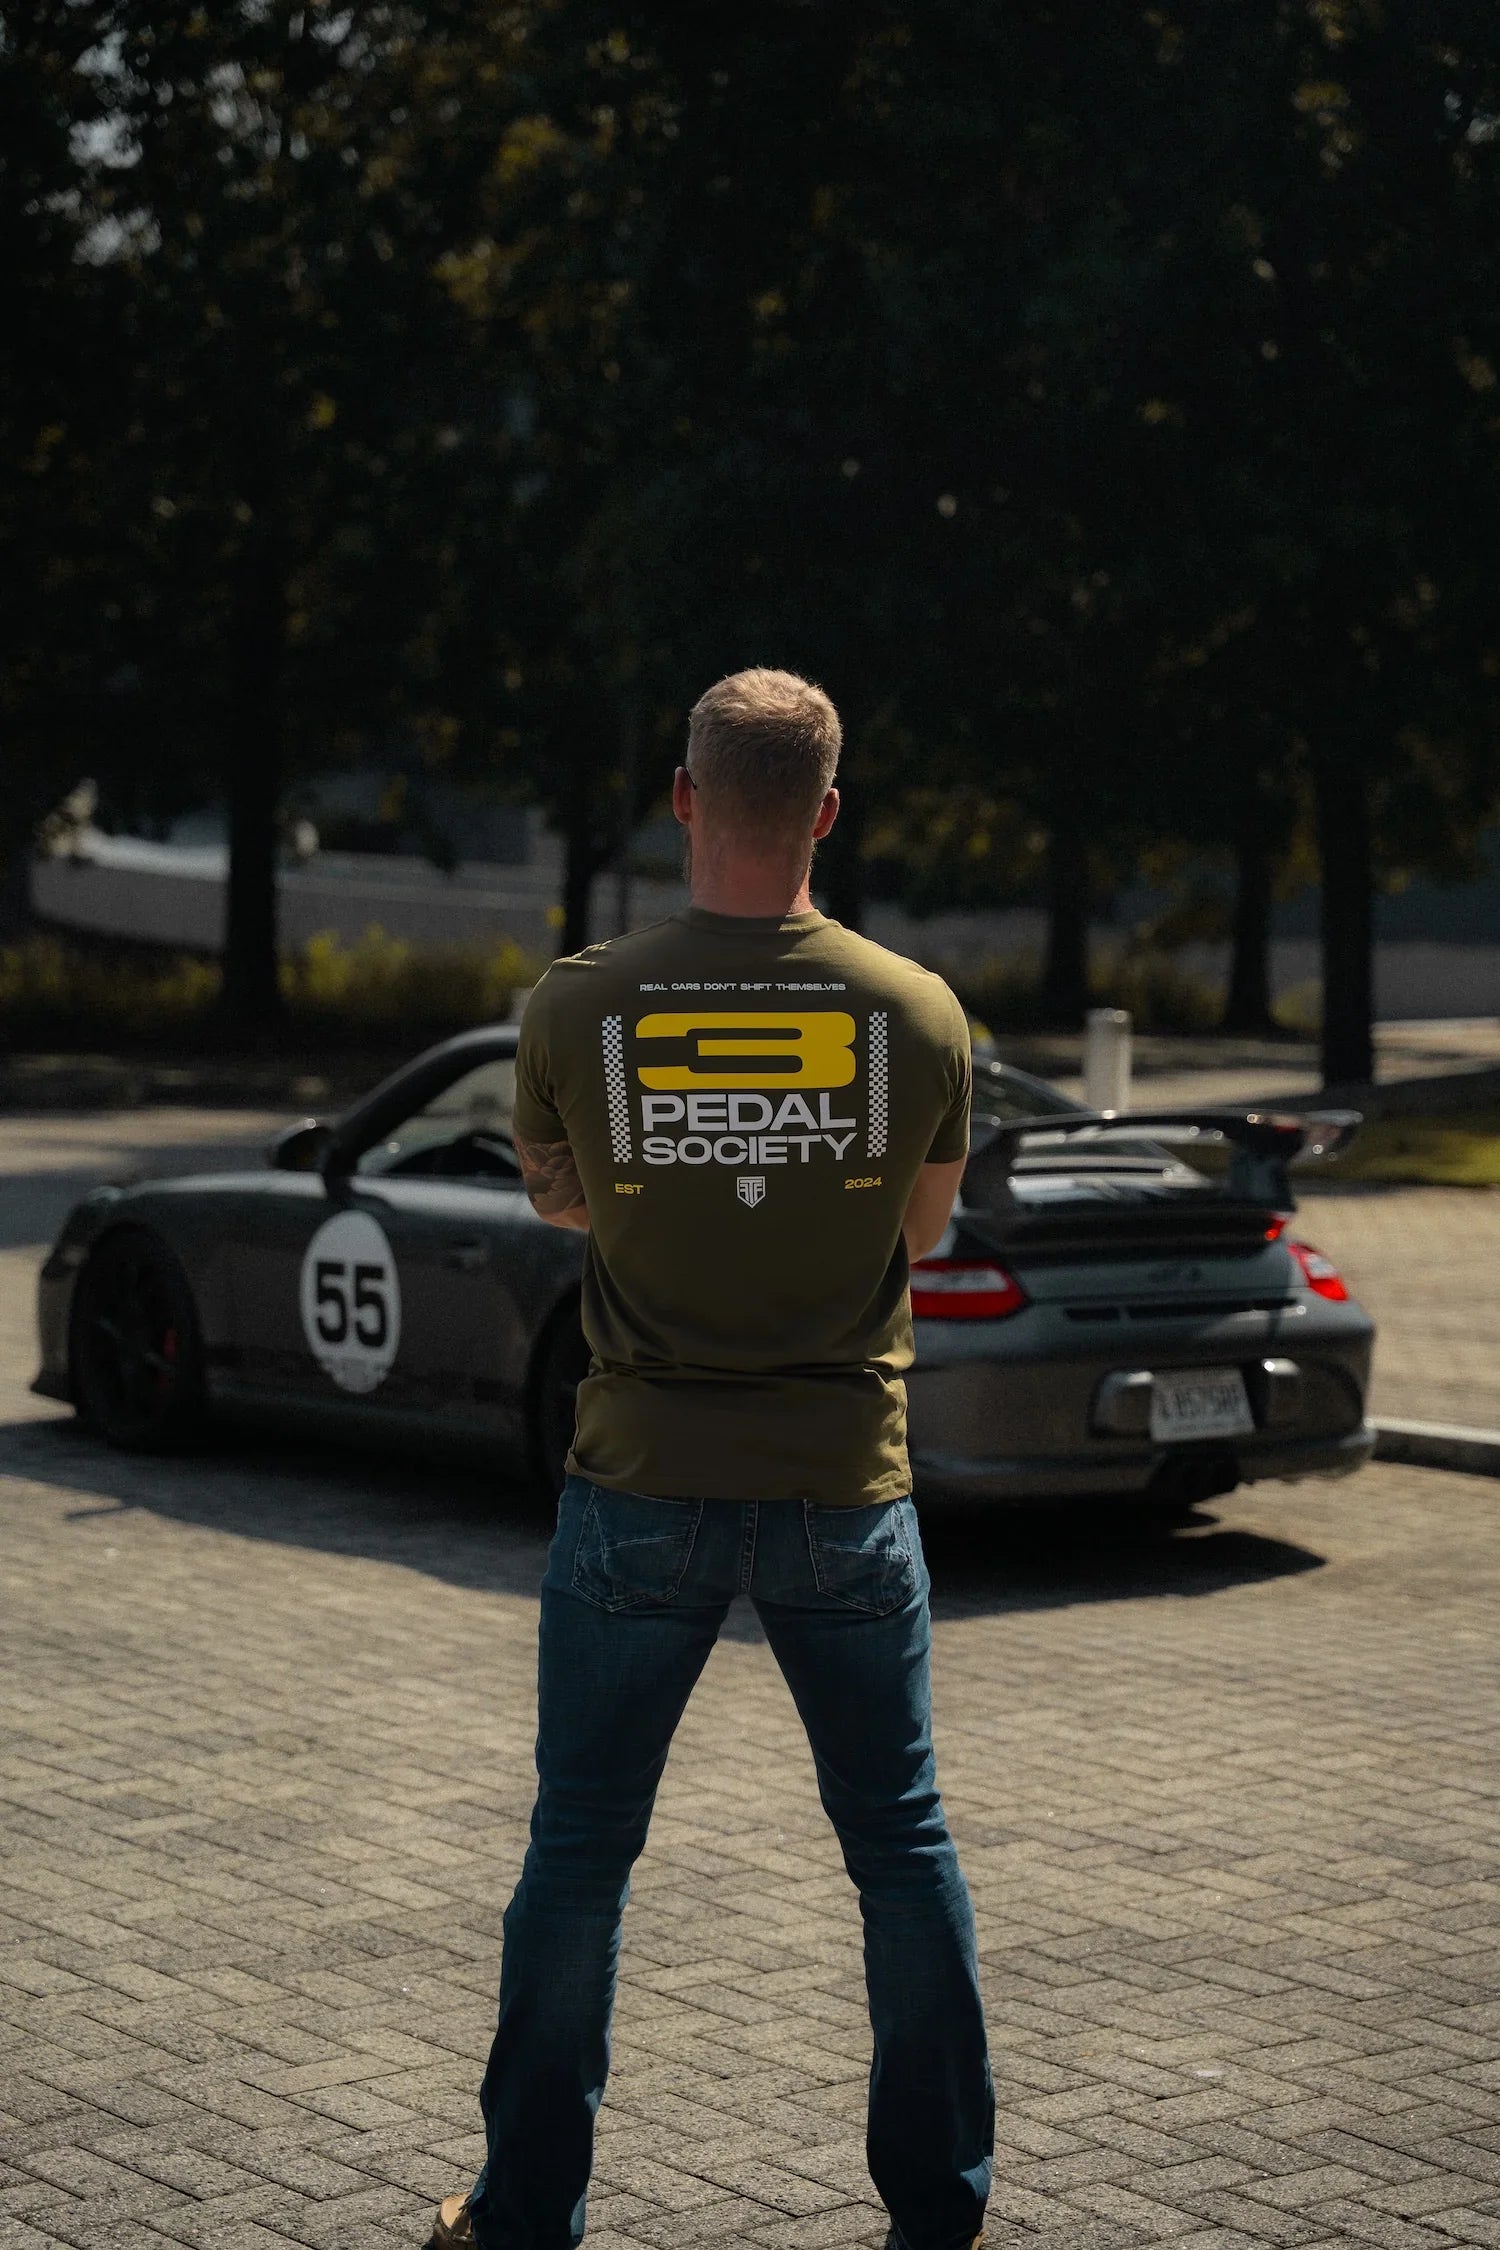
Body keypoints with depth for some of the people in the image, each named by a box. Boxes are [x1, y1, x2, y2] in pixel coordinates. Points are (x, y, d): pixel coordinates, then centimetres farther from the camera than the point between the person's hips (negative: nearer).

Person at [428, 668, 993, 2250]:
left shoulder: (577, 1008, -9)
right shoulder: (918, 1014, -8)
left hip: (643, 1483, 0)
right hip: (846, 1484, 1)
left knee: (580, 1846, 11)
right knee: (900, 1841, 14)